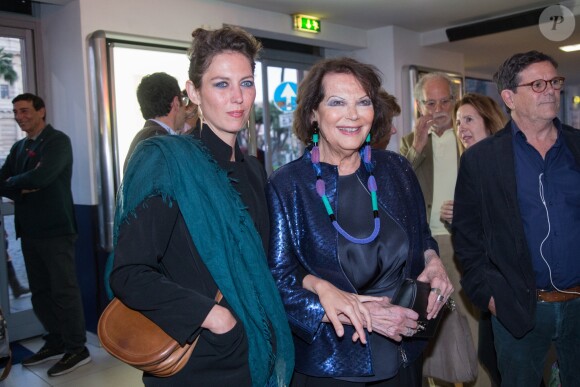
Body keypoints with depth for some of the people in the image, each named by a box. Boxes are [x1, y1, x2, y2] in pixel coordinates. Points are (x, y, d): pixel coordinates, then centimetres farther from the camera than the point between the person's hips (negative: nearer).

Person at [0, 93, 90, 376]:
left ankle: (77, 349, 8)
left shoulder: (58, 141, -7)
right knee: (40, 292, 14)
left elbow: (40, 177, -21)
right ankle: (55, 343, 27)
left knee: (64, 291, -2)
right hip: (29, 231, 8)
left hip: (56, 230, -8)